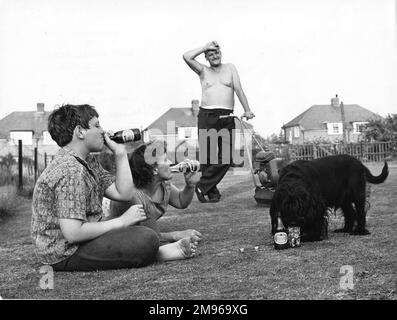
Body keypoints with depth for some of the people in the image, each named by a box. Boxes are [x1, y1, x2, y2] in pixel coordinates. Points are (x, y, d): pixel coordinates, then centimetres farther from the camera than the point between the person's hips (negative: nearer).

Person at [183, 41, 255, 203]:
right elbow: (186, 57, -1)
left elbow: (238, 90, 7)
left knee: (226, 158, -8)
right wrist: (205, 47, 5)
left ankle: (202, 187, -1)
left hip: (226, 118, 1)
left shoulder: (230, 68, 16)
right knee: (207, 156, -4)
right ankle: (212, 192, 3)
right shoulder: (203, 71, 14)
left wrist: (247, 110, -3)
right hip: (206, 116, -1)